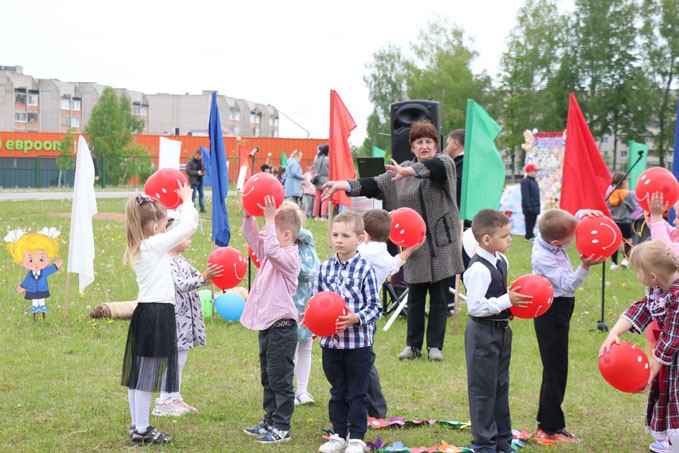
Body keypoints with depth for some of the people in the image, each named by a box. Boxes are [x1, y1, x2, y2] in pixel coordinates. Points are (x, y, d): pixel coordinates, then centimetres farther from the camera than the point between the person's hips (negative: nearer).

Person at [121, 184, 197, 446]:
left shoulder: (138, 249, 13)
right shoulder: (156, 245, -12)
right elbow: (188, 225, -11)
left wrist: (180, 206, 22)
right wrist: (186, 201, 3)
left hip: (143, 312, 9)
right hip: (158, 315, -9)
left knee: (137, 374, 12)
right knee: (147, 377, -3)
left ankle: (138, 427, 20)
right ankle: (142, 431, 2)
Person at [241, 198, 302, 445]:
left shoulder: (290, 257, -16)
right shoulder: (270, 254, 11)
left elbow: (271, 250, -35)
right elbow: (252, 237, 13)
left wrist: (269, 219, -31)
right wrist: (249, 215, -2)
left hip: (282, 327, -10)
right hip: (266, 325, 10)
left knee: (280, 379, -2)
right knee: (268, 378, 18)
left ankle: (281, 428, 4)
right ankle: (270, 421, 28)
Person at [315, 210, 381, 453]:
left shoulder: (365, 269, -9)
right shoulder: (325, 268, 3)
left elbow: (375, 307, -8)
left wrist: (355, 318, -23)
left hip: (358, 341, -4)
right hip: (330, 340, 4)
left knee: (357, 393, 5)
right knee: (337, 391, 15)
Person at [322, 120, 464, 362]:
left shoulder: (444, 163, -2)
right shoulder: (401, 171, 11)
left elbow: (437, 168, -26)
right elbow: (375, 185, 1)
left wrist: (410, 171, -45)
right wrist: (345, 185, -15)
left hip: (441, 244, -3)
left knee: (439, 297, 3)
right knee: (415, 298, 7)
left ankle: (435, 346, 12)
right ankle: (413, 345, 17)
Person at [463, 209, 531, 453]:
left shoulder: (501, 261, 6)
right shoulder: (478, 269, -23)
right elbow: (475, 306, -26)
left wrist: (514, 298, 2)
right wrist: (507, 301, -23)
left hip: (501, 330, 9)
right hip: (482, 333, -9)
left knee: (500, 385, 17)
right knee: (483, 388, 2)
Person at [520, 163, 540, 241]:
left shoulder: (534, 181, 16)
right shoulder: (525, 182, -14)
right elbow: (525, 196, -19)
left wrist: (538, 206, 20)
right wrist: (528, 207, -22)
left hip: (535, 207, 9)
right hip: (529, 207, -9)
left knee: (533, 222, 12)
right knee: (529, 222, -5)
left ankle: (530, 235, 20)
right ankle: (529, 236, -1)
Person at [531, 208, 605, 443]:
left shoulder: (550, 236, -3)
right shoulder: (543, 258, -26)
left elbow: (574, 222, 11)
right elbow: (568, 284, -27)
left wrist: (583, 214, -10)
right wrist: (584, 267, -40)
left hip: (559, 308, 10)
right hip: (552, 311, -10)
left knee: (554, 367, 18)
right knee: (555, 370, -5)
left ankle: (546, 421, 29)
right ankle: (551, 428, 2)